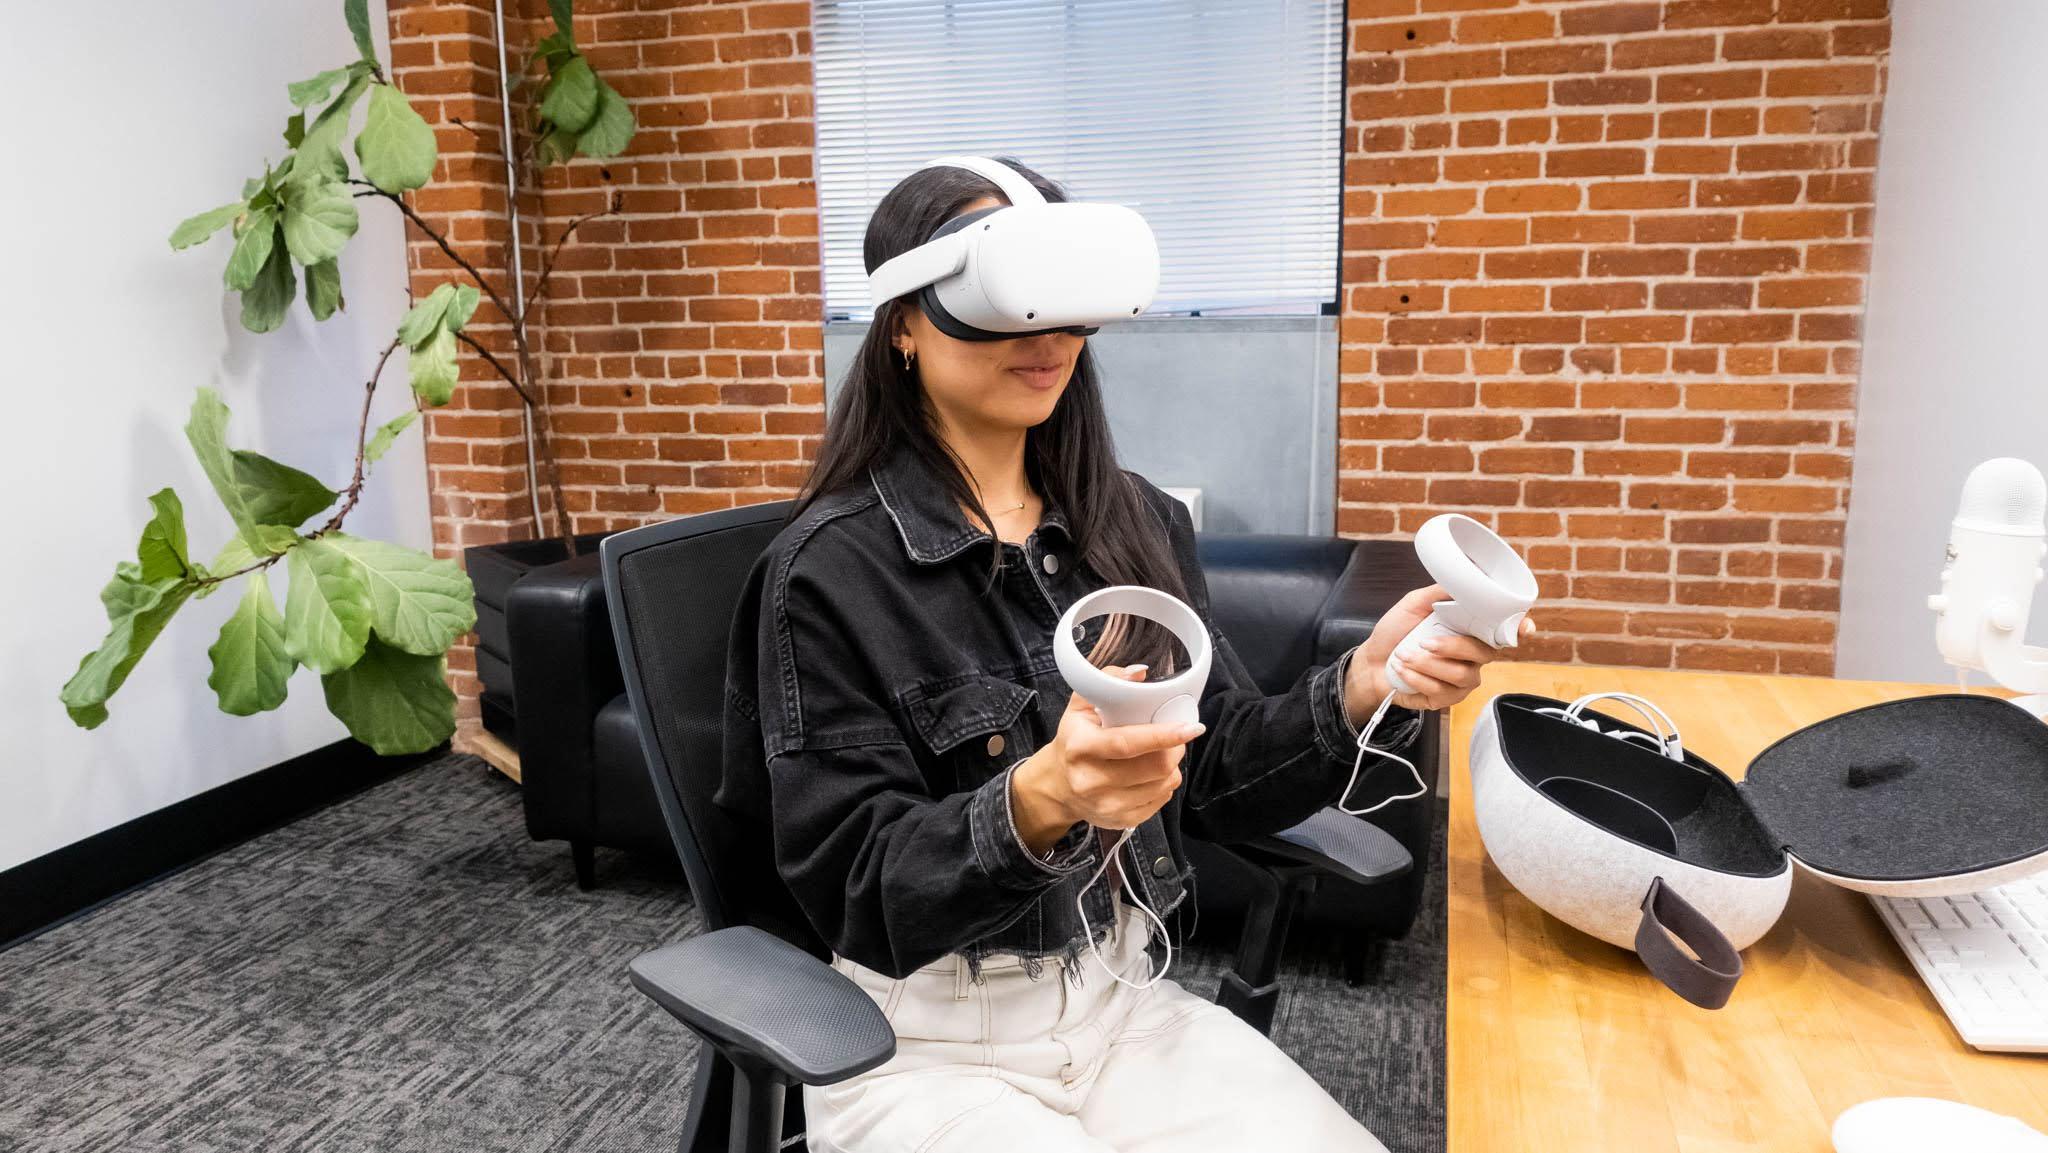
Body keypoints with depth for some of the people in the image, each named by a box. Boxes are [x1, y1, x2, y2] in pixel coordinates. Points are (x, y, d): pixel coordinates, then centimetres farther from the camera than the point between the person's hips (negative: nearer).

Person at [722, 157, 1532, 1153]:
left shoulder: (1136, 524, 2)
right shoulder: (830, 568, -14)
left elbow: (1217, 778, 3)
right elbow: (856, 888, -16)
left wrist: (1360, 689, -15)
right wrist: (1039, 802, -34)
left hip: (1125, 1001, 5)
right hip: (927, 1048, -4)